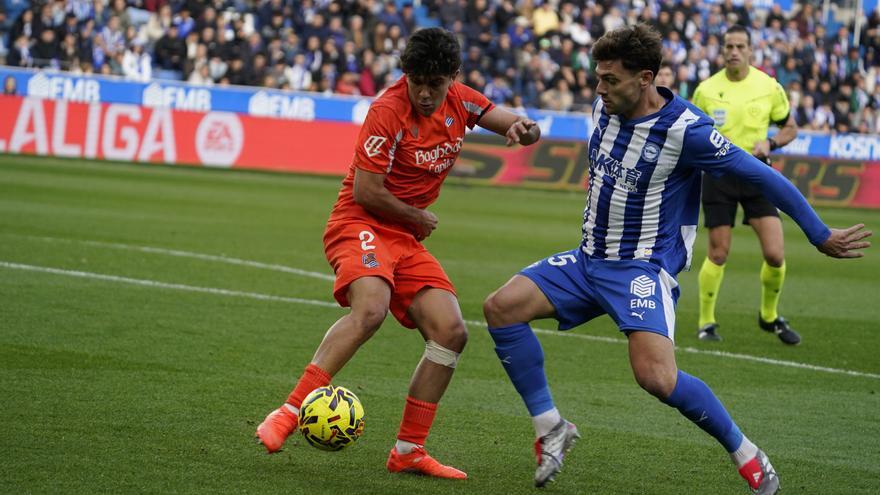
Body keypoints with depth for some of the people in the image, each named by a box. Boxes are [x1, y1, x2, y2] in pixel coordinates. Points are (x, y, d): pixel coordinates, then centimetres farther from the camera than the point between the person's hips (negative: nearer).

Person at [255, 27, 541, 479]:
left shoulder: (460, 102, 3)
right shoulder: (389, 110, -18)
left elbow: (521, 128, 11)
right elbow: (365, 192, -18)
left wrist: (524, 129, -14)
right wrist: (418, 217, -6)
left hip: (407, 240, 7)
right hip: (360, 225, -7)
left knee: (450, 332, -6)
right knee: (370, 309, -35)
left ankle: (409, 451, 2)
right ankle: (290, 413, -33)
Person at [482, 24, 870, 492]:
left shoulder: (686, 130, -20)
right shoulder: (606, 106, 0)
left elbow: (763, 176, -13)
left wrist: (821, 237, -7)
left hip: (644, 268, -7)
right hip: (590, 259, 7)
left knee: (656, 377, -27)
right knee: (501, 308, -10)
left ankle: (743, 452, -4)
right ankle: (550, 427, 1)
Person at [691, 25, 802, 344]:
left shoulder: (769, 87, -1)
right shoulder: (706, 90, -2)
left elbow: (790, 127, 10)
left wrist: (770, 143, -9)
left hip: (757, 173, 1)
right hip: (719, 173, -1)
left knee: (775, 254, -7)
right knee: (718, 254, -1)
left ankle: (769, 317, 17)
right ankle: (706, 323, 14)